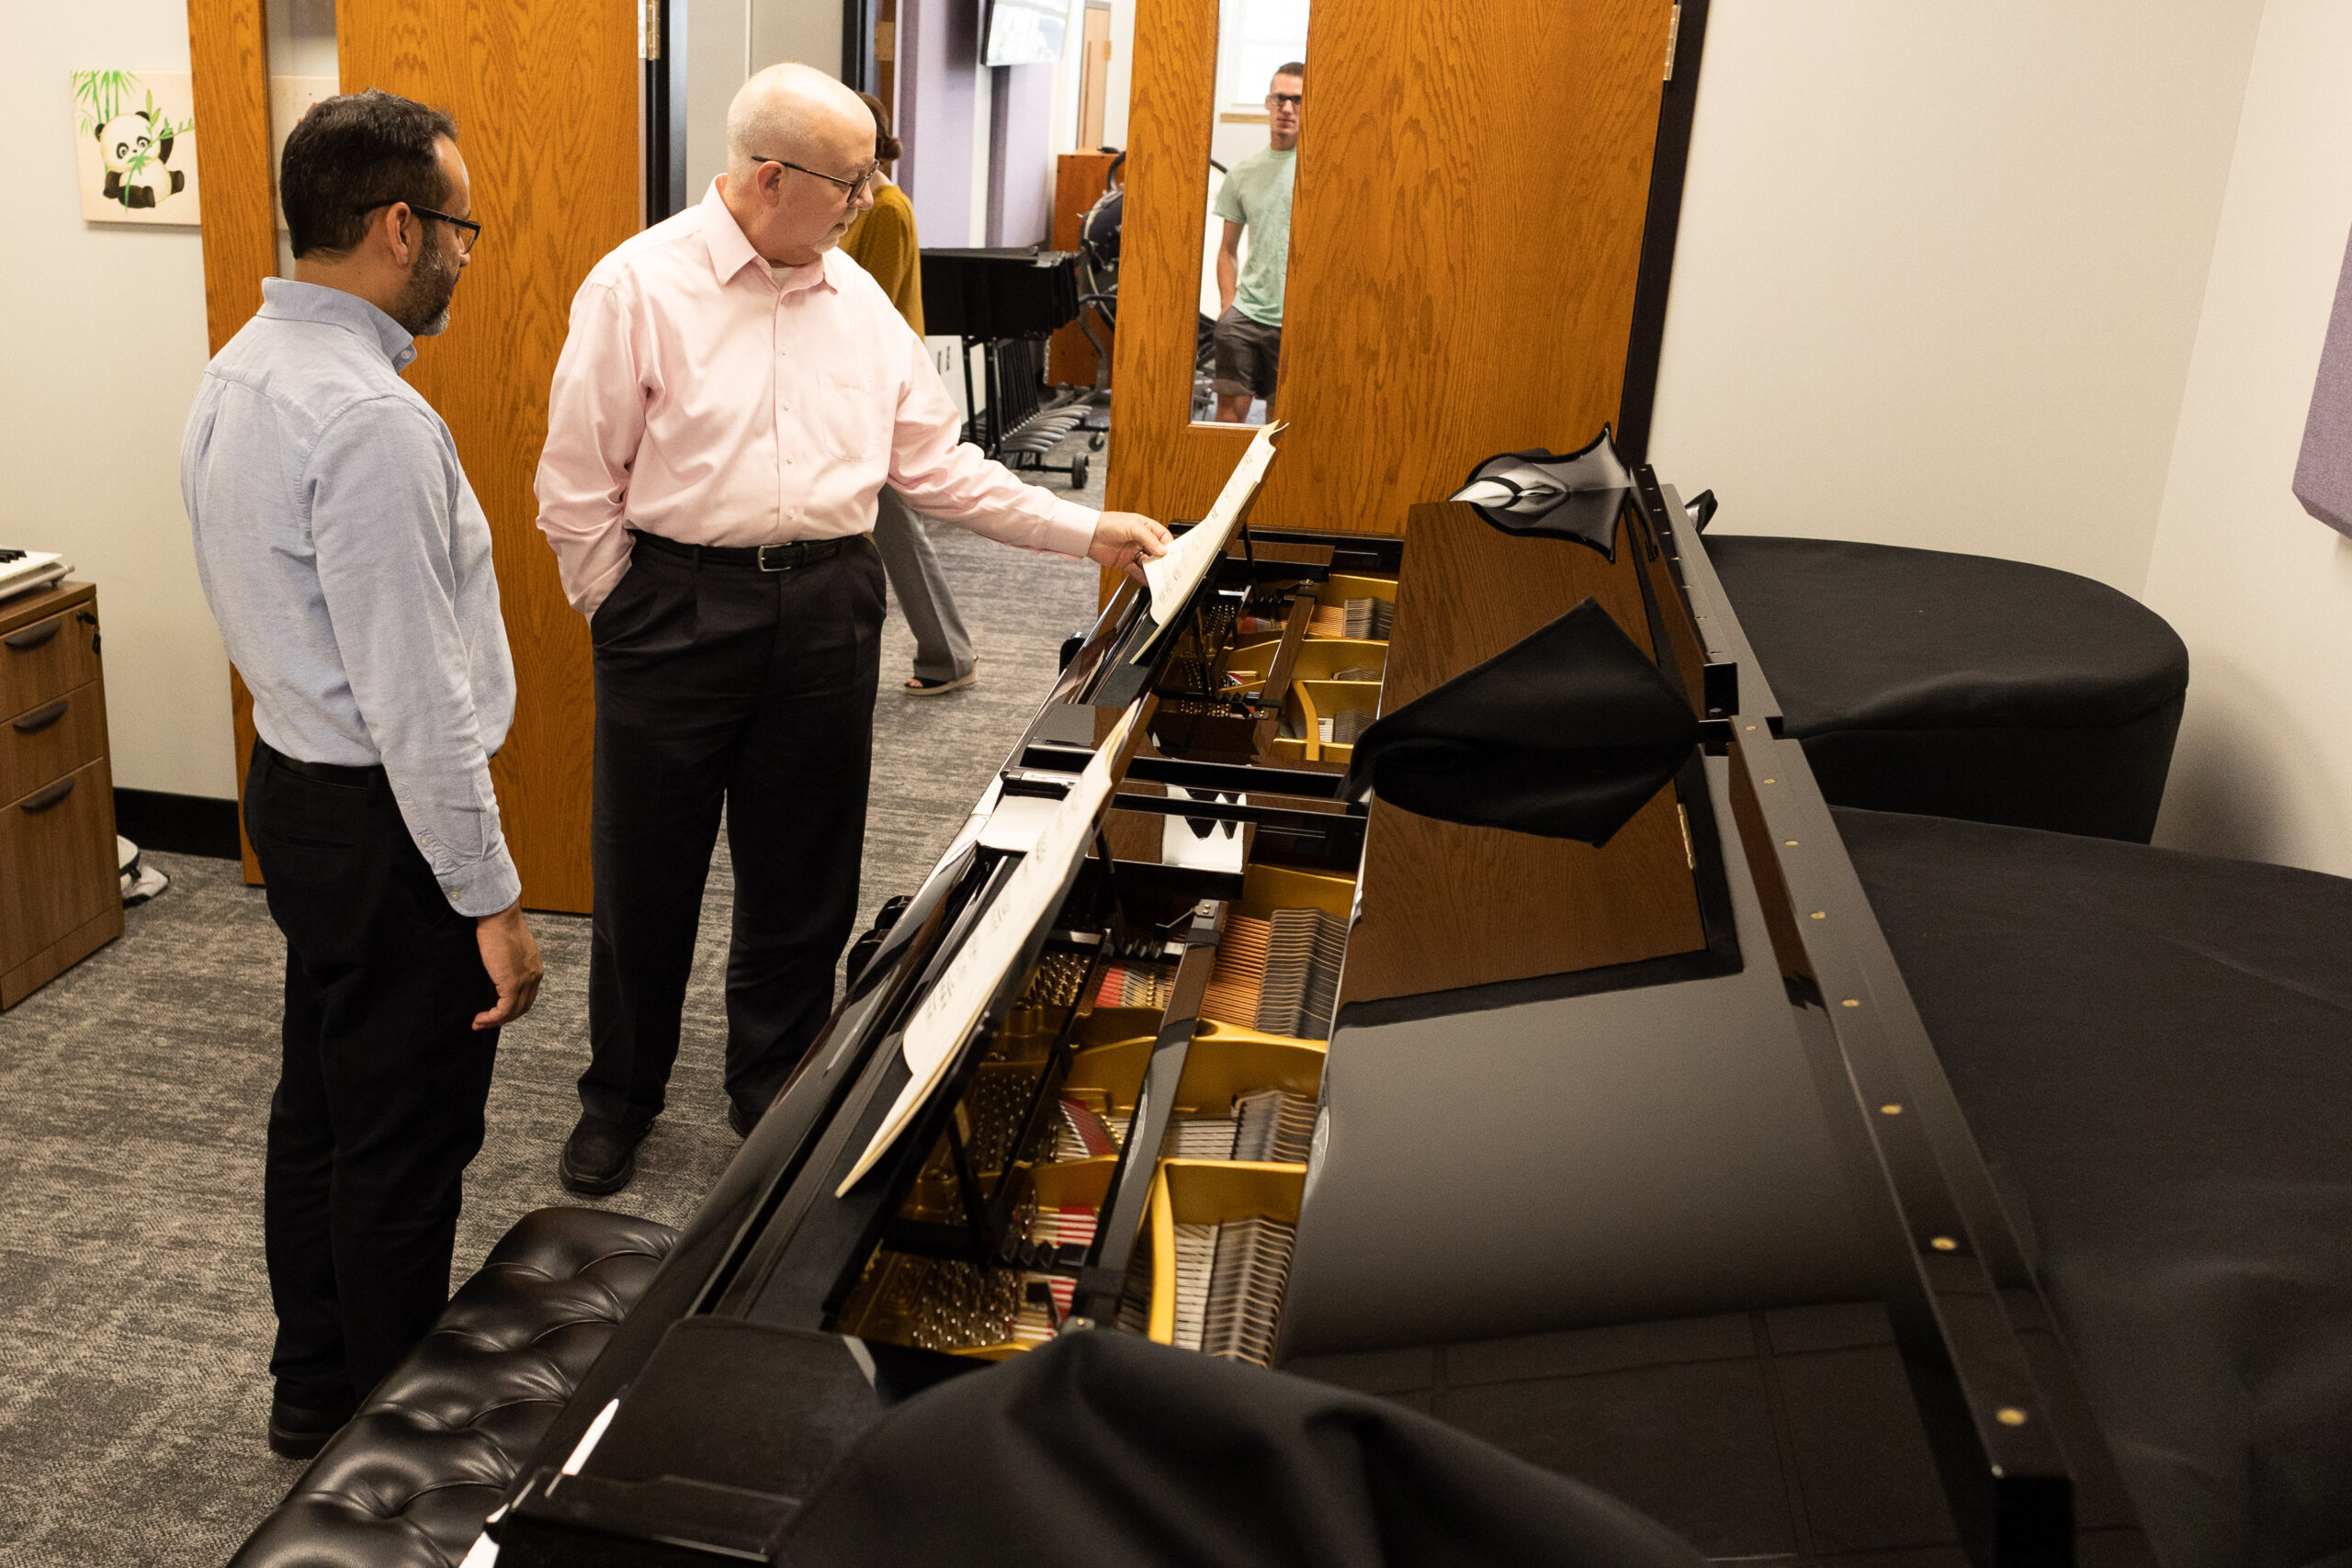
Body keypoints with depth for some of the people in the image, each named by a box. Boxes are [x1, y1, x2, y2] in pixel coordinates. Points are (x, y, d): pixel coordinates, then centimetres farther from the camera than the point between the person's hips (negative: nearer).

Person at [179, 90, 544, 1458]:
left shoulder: (242, 371, 7)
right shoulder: (369, 419, -25)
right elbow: (415, 696, -26)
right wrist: (491, 896, -19)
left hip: (295, 778, 10)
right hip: (384, 819, -10)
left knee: (322, 1103, 22)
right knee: (406, 1148, 5)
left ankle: (317, 1389, 39)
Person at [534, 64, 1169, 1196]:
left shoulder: (859, 299, 8)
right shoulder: (640, 285, -7)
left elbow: (934, 463, 11)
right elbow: (578, 486, -4)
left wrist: (1089, 531, 6)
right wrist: (627, 624, -4)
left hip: (827, 608, 4)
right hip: (678, 601, -4)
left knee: (802, 877, 12)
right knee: (645, 876, 8)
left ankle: (772, 1097, 31)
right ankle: (619, 1098, 29)